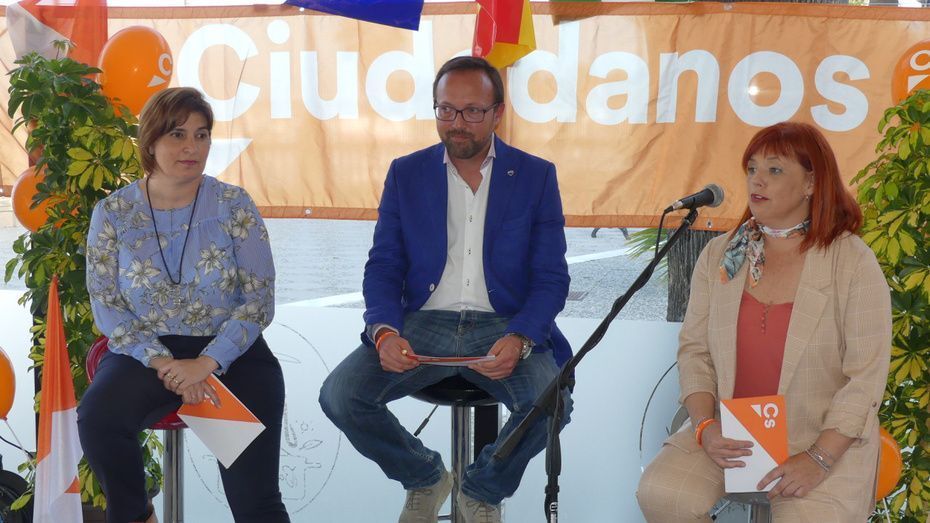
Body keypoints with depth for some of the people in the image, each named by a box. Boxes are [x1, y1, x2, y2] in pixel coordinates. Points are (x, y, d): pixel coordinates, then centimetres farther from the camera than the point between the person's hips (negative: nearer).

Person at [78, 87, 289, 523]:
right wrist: (164, 363, -17)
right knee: (96, 418, -31)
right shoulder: (113, 213, 1)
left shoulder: (234, 205, -1)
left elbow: (260, 300, -5)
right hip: (147, 352, 1)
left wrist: (206, 363, -18)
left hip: (230, 353, -1)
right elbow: (105, 305, -3)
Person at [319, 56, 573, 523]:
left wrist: (519, 340, -19)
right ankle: (424, 479, 9)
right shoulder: (406, 173, 10)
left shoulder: (536, 176, 5)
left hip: (504, 327, -1)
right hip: (422, 325, 2)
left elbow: (552, 278, 1)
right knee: (339, 395, -22)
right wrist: (384, 331, -15)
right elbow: (382, 268, 7)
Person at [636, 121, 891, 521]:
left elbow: (866, 375, -9)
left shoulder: (852, 262, -5)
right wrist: (705, 426, -11)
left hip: (826, 439, -3)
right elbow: (694, 350, 6)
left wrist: (819, 458, -17)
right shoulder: (719, 255, 7)